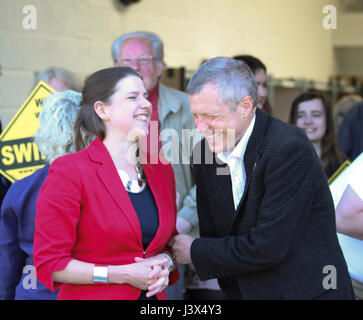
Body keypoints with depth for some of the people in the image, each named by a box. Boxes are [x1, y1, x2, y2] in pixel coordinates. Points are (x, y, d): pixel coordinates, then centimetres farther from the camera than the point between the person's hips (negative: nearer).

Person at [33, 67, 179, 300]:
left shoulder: (161, 169, 5)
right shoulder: (69, 172, -13)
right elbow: (49, 263, -14)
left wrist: (165, 263, -5)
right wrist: (122, 274, -19)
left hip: (153, 294, 5)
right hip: (91, 296, -5)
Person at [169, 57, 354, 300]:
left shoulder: (290, 149, -22)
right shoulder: (204, 153, -1)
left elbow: (266, 249, -23)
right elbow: (212, 232, 7)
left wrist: (195, 252, -12)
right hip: (245, 291, 6)